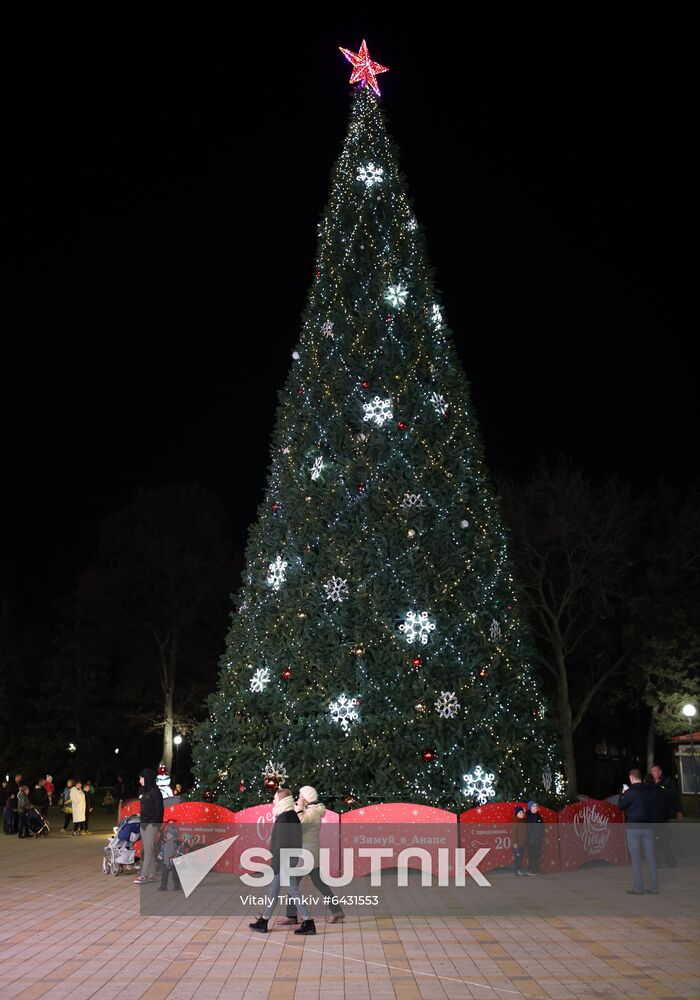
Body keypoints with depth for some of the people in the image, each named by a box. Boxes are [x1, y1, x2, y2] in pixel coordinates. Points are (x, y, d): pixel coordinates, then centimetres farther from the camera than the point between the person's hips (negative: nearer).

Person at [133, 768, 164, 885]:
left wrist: (155, 824, -17)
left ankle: (144, 876, -10)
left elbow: (159, 809, -13)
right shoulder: (145, 792, 15)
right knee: (148, 850, 9)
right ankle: (151, 874, 13)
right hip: (144, 824, 9)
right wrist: (141, 821, 12)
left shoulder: (155, 792, -10)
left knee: (148, 850, -9)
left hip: (151, 825, -9)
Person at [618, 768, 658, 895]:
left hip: (633, 827, -5)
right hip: (647, 826, 5)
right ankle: (654, 887, 10)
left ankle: (639, 888, 0)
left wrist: (622, 794, 11)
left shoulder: (631, 792, -13)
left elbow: (620, 805, -6)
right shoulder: (649, 791, 5)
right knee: (650, 857, 8)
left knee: (636, 858, 0)